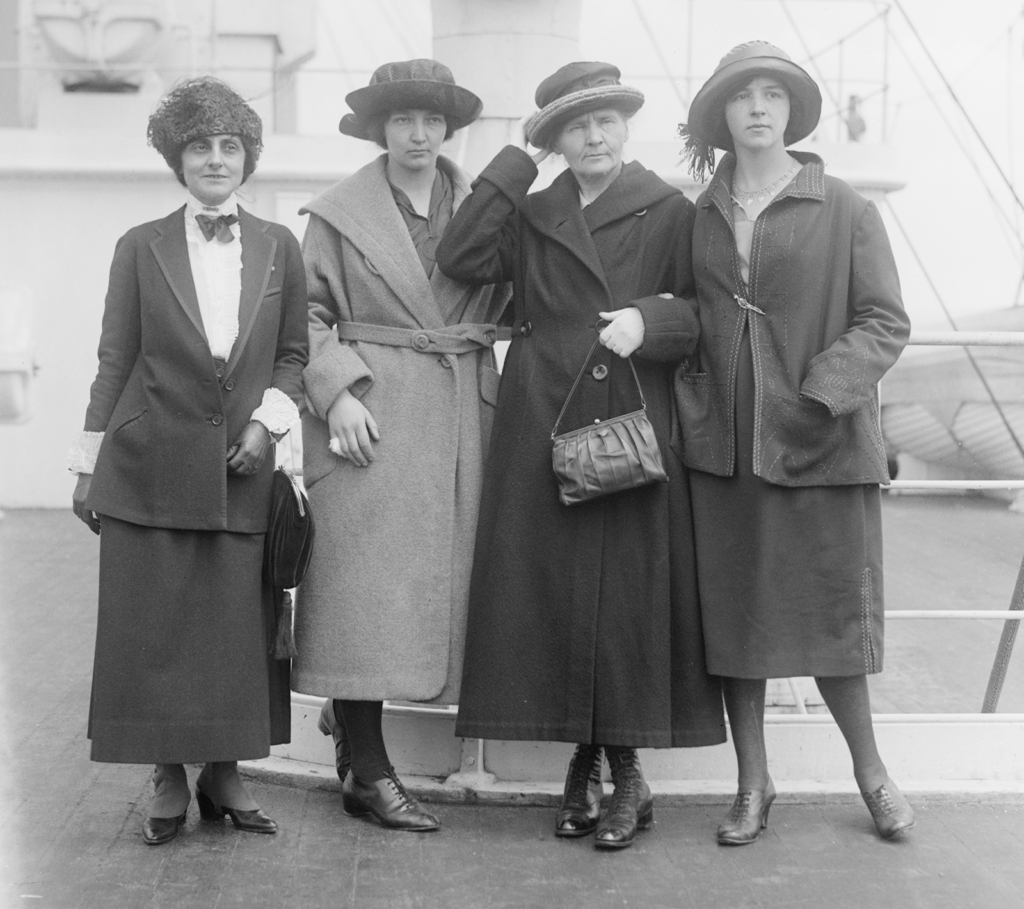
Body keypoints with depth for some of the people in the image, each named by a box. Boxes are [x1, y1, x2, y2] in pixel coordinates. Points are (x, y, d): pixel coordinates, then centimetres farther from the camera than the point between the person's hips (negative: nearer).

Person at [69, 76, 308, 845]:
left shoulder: (280, 247, 7)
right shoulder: (141, 247, 4)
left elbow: (293, 352, 11)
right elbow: (115, 360, 5)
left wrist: (269, 419, -5)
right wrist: (89, 464, 2)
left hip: (242, 470, 1)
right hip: (150, 466, -1)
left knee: (240, 627, 3)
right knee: (155, 628, 2)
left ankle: (224, 770, 19)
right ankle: (169, 776, 16)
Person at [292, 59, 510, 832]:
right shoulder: (339, 213, 4)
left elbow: (515, 300, 12)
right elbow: (309, 315, 1)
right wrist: (337, 391, -11)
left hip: (461, 416, 4)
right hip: (371, 415, -3)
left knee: (441, 572, 5)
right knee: (366, 581, -5)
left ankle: (350, 712, 26)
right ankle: (368, 772, 2)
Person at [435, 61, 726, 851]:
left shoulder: (670, 212, 6)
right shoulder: (531, 216, 13)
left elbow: (703, 313, 6)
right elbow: (461, 259, -3)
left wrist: (649, 320, -15)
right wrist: (517, 160, 0)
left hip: (637, 425, -2)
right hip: (542, 430, 2)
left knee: (630, 590, -2)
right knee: (552, 591, 2)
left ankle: (626, 772, 8)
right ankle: (585, 763, 15)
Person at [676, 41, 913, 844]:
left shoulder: (845, 211, -2)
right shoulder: (698, 219, 8)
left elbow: (886, 322, -6)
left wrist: (824, 395, -18)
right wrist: (694, 400, 0)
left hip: (821, 446, -3)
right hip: (723, 447, 3)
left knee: (832, 611, 3)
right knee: (733, 612, 7)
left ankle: (870, 769, 26)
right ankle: (753, 783, 22)